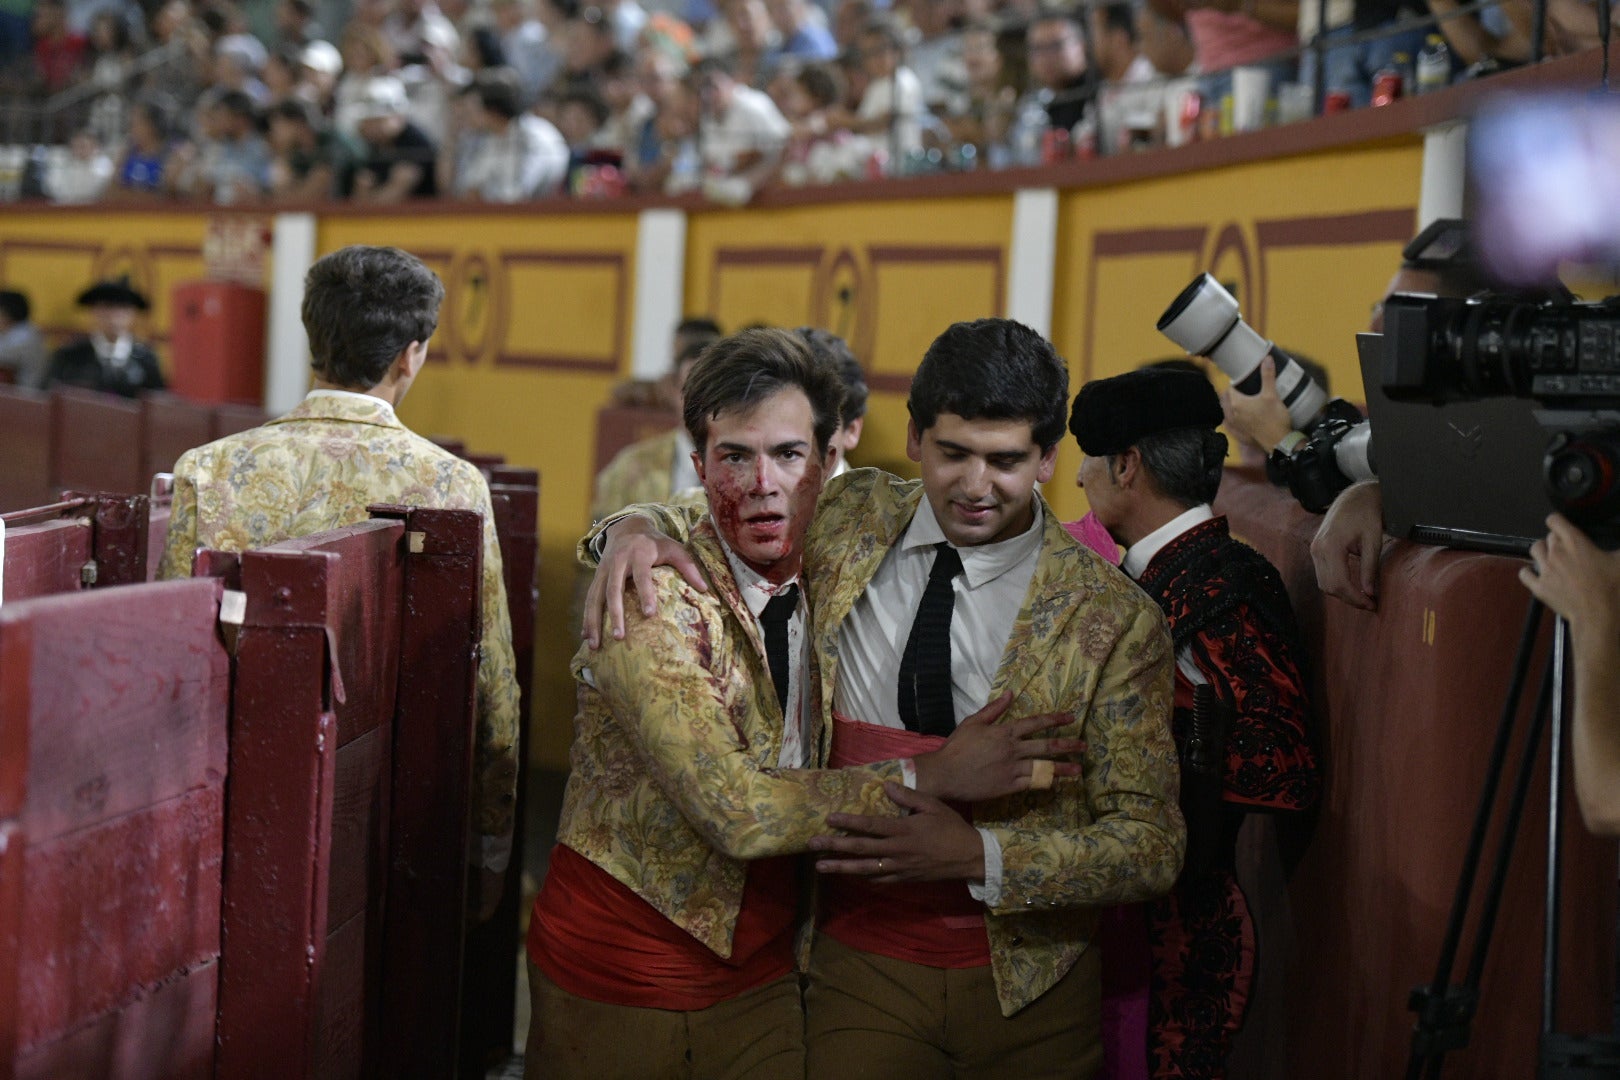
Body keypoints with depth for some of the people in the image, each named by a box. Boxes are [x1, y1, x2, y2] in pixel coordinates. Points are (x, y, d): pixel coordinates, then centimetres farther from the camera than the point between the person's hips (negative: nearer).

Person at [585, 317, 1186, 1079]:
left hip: (1026, 991, -1)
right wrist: (635, 531, -9)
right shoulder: (851, 520, -1)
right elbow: (721, 515, 16)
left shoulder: (1111, 619, -10)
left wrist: (979, 855, -24)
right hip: (860, 970, 2)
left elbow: (1152, 846, -10)